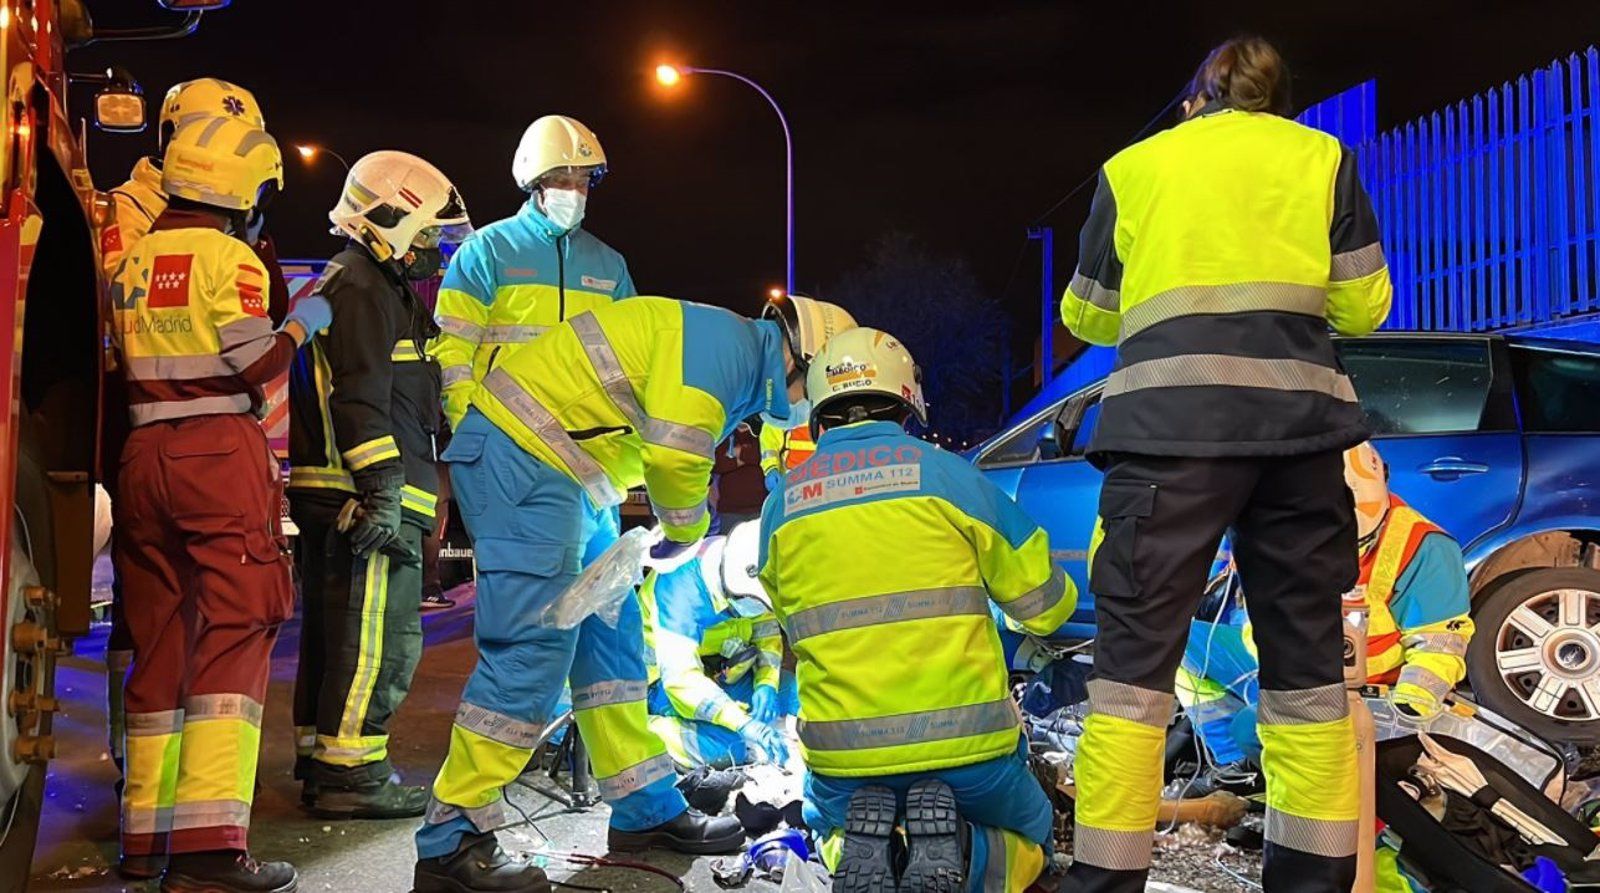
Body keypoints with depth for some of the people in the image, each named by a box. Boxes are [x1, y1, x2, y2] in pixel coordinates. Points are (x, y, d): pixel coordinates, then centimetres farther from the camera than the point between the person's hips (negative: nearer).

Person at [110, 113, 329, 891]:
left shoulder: (133, 259, 15)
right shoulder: (229, 259, -7)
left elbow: (123, 361, 17)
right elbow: (253, 366, -12)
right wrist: (301, 326, 3)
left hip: (143, 452, 7)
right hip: (221, 453, -7)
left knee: (158, 642, 13)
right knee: (233, 637, -9)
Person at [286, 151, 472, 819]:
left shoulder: (359, 287, 26)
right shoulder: (362, 291, -10)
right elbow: (362, 401, -19)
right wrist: (383, 492, -23)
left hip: (332, 502, 11)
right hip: (363, 499, -11)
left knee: (334, 633, 15)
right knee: (380, 638, -8)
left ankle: (320, 763, 24)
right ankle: (350, 773, -4)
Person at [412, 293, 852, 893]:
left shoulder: (739, 369, 20)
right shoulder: (727, 343, -13)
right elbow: (672, 452, -23)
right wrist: (686, 531, -6)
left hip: (567, 479, 11)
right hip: (520, 459, -11)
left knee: (611, 635, 12)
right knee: (533, 648, -14)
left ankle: (646, 810, 21)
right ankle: (452, 842, -10)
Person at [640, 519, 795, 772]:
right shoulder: (680, 588, -30)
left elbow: (767, 633, 5)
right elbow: (680, 678, -36)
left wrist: (766, 684, -16)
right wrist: (743, 723, -45)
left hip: (728, 677, 7)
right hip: (666, 686, -7)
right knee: (735, 745, -29)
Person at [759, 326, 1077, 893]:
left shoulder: (781, 506, 4)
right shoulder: (948, 474, -4)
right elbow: (1047, 606, 2)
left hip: (840, 757, 2)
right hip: (967, 744, -2)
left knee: (830, 829, 35)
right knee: (1026, 840, 29)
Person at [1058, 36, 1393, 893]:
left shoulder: (1133, 166, 18)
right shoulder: (1322, 157, 17)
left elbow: (1088, 317, 22)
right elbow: (1363, 306, 13)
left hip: (1170, 420, -1)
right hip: (1295, 417, 2)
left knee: (1134, 660, -1)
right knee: (1305, 666, 10)